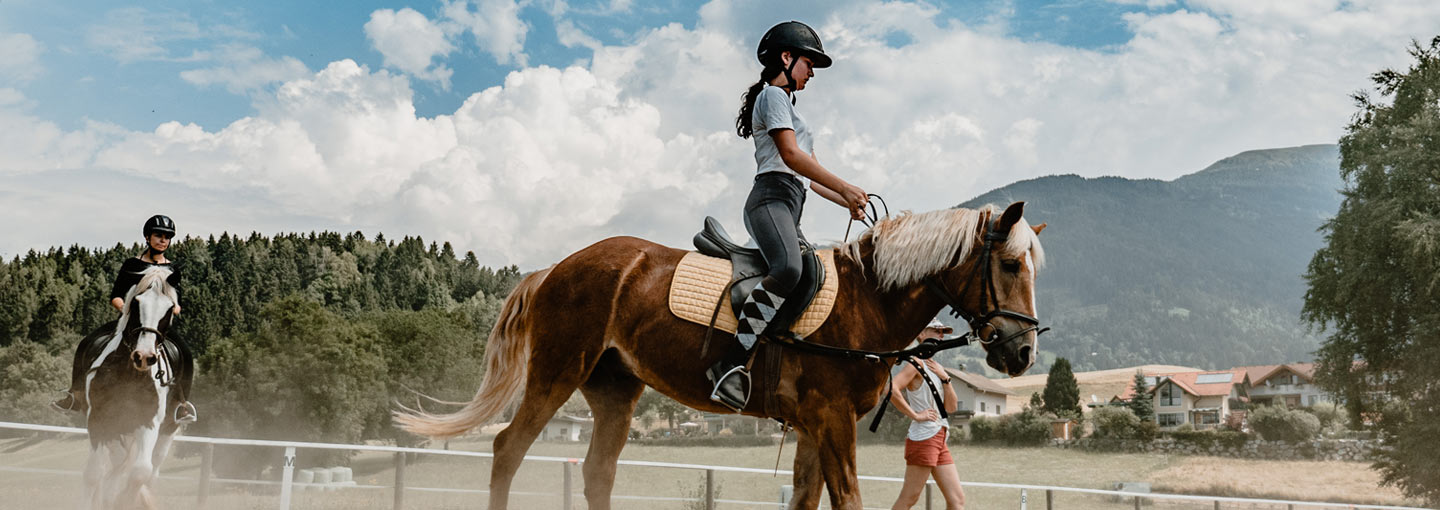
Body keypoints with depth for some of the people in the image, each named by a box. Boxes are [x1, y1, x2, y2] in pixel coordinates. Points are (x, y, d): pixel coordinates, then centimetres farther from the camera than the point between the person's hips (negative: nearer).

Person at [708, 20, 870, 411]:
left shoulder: (788, 107, 34)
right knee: (788, 269, -36)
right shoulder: (774, 95, 4)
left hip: (789, 207, 11)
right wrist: (844, 187, -10)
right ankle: (732, 360, -39)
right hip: (772, 198, -11)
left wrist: (849, 202, 24)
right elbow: (790, 155, -10)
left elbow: (808, 174, 33)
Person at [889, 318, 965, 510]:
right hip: (923, 438, -9)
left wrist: (945, 378, 2)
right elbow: (892, 390, -23)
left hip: (940, 440, 9)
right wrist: (915, 415, -17)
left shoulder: (936, 367, 18)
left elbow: (951, 407, 15)